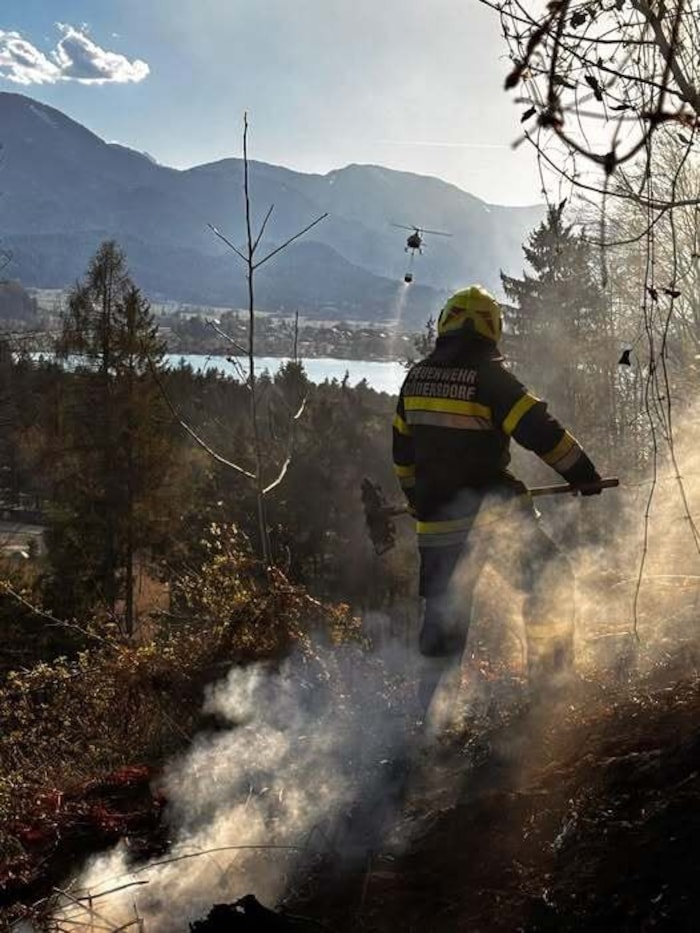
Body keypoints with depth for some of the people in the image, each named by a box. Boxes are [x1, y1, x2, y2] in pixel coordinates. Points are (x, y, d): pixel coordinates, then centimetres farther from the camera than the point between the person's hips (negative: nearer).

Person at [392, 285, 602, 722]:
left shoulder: (417, 378, 6)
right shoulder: (490, 376, -12)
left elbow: (403, 450, 15)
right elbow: (541, 430, -16)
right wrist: (583, 472, -5)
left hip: (437, 519, 6)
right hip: (493, 512, -6)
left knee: (443, 613, 15)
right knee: (550, 578, 6)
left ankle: (430, 704, 21)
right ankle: (550, 677, 3)